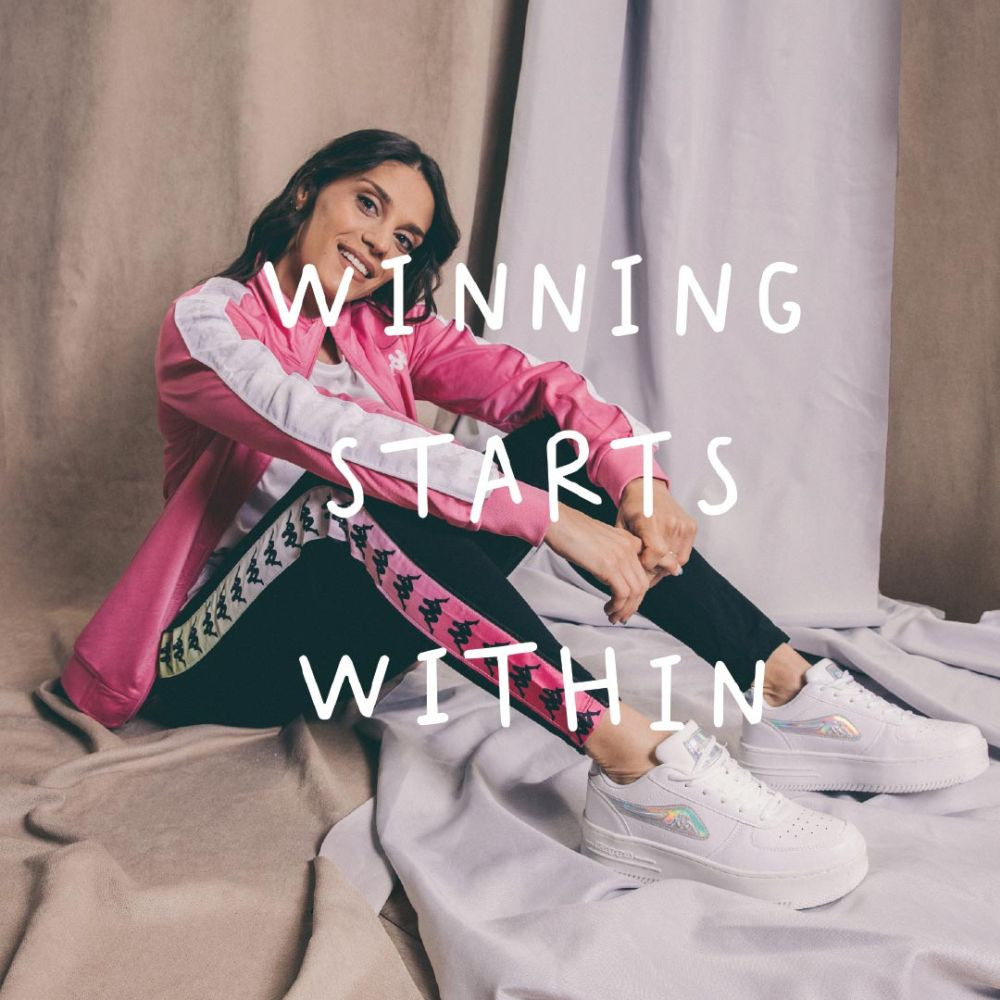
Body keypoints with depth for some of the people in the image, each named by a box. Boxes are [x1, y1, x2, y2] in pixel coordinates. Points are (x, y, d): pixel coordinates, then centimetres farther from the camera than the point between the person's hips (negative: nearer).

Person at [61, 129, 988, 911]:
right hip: (222, 655, -5)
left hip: (362, 628, 6)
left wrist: (632, 477, -29)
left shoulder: (387, 326, 8)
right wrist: (548, 519, -37)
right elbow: (331, 434, -30)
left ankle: (794, 701, -19)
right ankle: (635, 767, -46)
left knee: (555, 445, -13)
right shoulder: (208, 320, -10)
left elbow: (533, 383, -9)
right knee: (355, 491, -36)